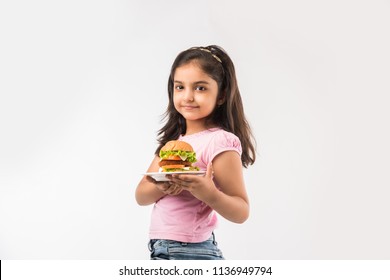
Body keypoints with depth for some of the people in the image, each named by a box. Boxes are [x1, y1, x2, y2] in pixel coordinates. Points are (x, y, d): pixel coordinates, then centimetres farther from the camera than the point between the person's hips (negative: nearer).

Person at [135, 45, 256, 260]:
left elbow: (241, 212, -15)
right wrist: (162, 187, -17)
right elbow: (141, 196, 3)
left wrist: (209, 194, -32)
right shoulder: (172, 139, 9)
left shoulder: (219, 142, -12)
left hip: (191, 254, -7)